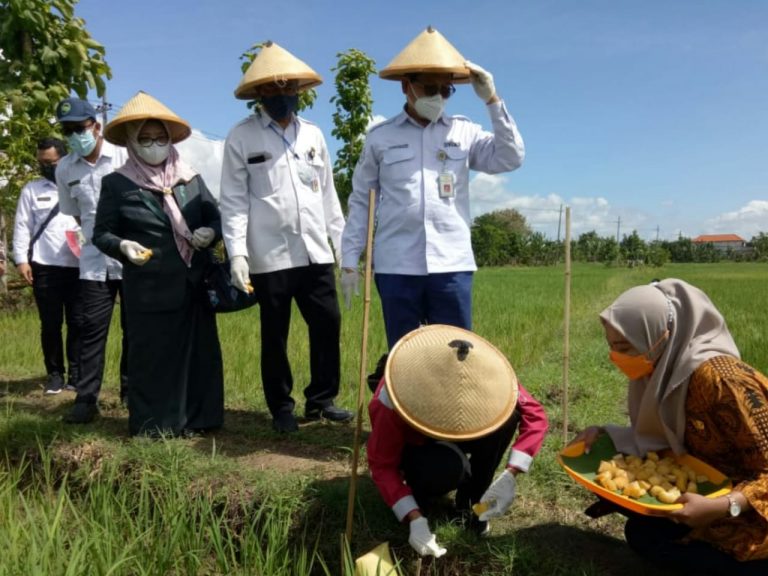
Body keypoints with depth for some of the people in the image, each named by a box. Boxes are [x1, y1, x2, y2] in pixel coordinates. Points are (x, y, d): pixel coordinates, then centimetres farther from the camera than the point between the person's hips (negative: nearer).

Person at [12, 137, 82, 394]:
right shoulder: (32, 189, 9)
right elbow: (22, 227, 5)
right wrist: (21, 259, -5)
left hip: (78, 267, 0)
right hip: (45, 267, 0)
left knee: (77, 322, 3)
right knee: (50, 324, 5)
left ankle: (76, 374, 12)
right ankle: (55, 374, 15)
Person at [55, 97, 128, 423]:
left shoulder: (124, 157, -6)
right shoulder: (64, 169, 4)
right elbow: (75, 214, 13)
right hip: (94, 260, 2)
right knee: (91, 330, 1)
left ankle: (131, 390, 21)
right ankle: (86, 399, 8)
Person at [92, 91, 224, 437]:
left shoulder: (191, 179, 11)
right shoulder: (116, 183, 3)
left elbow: (216, 217, 14)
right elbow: (101, 233, 4)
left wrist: (210, 232, -8)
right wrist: (122, 246, -17)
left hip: (193, 284, 3)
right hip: (148, 288, -3)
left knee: (198, 351, 7)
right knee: (152, 356, 2)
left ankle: (198, 418, 21)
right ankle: (154, 426, 15)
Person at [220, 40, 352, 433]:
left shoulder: (313, 135, 12)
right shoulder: (241, 138, 0)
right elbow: (233, 200, -4)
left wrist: (343, 243, 12)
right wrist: (237, 254, -13)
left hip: (315, 253, 4)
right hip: (270, 257, -3)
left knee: (328, 325, 5)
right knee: (274, 336, 6)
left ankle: (321, 399, 22)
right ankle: (281, 408, 22)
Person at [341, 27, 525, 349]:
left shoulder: (464, 132, 8)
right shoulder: (380, 137, 6)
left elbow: (511, 158, -2)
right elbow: (360, 202, 8)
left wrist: (492, 101, -5)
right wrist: (349, 260, 5)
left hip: (452, 264, 1)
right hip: (396, 266, 0)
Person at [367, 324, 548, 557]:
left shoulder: (483, 375, -29)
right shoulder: (393, 400, -36)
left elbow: (535, 416, -24)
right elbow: (381, 465, -29)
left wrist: (509, 477, -34)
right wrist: (415, 520, -39)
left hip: (460, 438, 4)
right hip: (414, 446, -4)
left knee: (508, 411, -28)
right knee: (449, 466, -39)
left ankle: (472, 496, -7)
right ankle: (417, 496, -3)